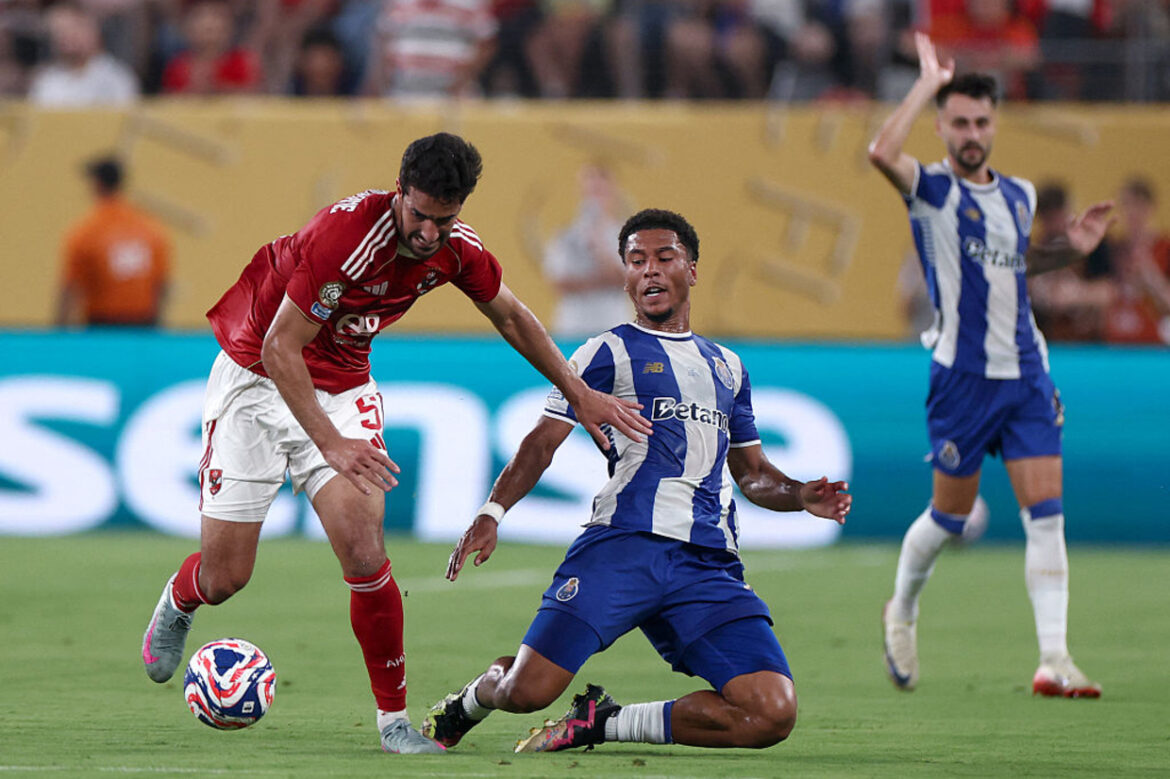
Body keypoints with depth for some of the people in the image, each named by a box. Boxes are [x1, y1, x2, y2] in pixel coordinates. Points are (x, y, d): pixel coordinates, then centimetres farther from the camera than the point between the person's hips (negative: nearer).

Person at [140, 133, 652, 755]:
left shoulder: (457, 248, -13)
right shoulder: (345, 233, -32)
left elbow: (511, 318, 9)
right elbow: (279, 347, -30)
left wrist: (580, 394, 10)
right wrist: (331, 444, -37)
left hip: (342, 388, 4)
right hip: (258, 376, -4)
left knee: (364, 551, -17)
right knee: (225, 575, -1)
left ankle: (394, 715, -5)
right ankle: (178, 602, 37)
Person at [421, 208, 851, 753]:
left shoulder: (727, 367, 26)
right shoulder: (609, 352, 11)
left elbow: (752, 472, 32)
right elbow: (542, 442, 4)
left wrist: (801, 496, 11)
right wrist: (492, 512, -11)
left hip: (710, 563, 4)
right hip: (623, 544, -4)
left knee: (773, 715, -17)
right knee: (525, 690, -19)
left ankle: (604, 723, 1)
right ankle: (471, 700, 22)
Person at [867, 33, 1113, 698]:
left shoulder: (1019, 195, 13)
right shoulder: (932, 190, -6)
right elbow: (883, 152, -28)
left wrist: (1071, 248, 13)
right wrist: (929, 83, -20)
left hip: (1027, 371, 5)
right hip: (963, 374, -4)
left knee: (1046, 513, -6)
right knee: (951, 514, 6)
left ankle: (1054, 660, -10)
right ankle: (902, 611, 35)